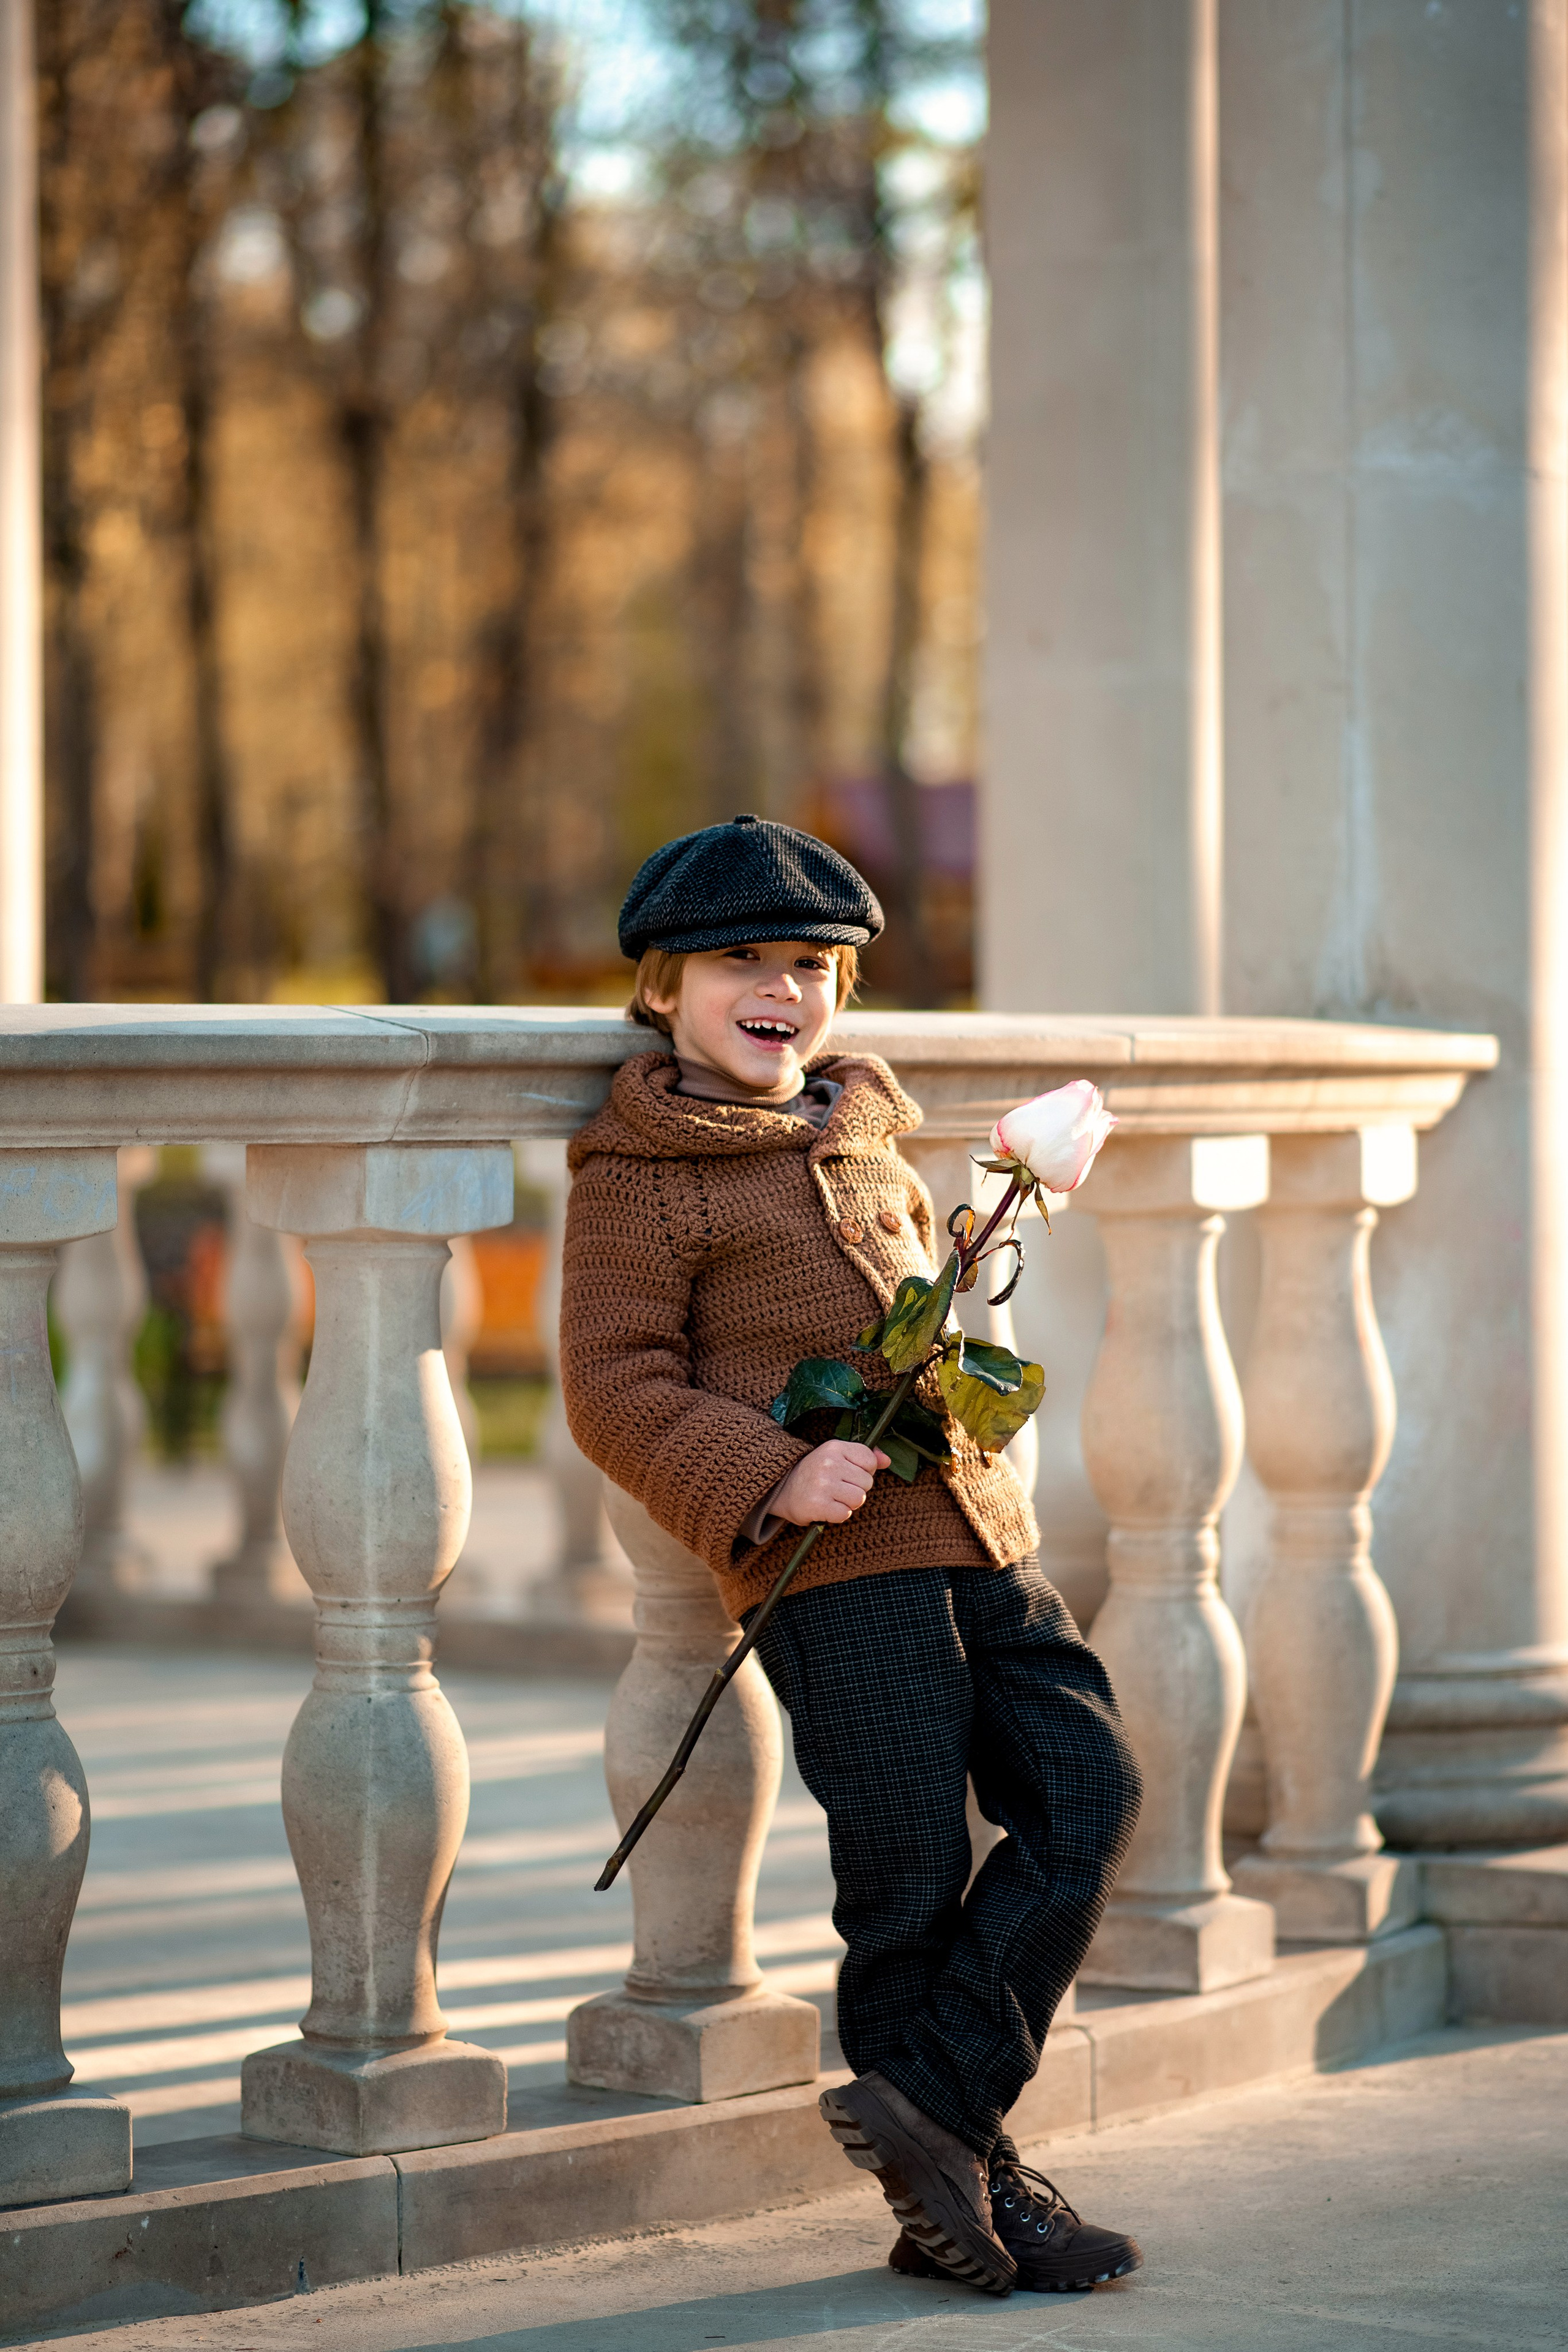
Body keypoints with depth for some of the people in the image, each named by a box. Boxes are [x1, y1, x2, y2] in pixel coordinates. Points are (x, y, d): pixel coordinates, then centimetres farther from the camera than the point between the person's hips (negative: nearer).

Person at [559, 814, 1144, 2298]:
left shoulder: (865, 1135, 20)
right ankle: (966, 2188, 8)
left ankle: (924, 2103, -5)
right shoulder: (636, 1175, -1)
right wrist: (773, 1477, -20)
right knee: (907, 1876, -5)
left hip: (977, 1540, 7)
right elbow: (613, 1388, -8)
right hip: (835, 1563, -7)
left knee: (1085, 1791, -6)